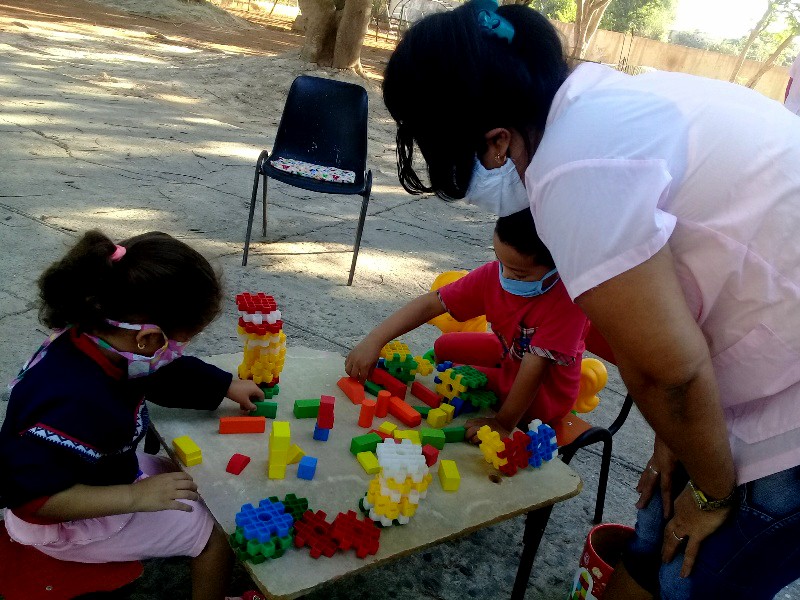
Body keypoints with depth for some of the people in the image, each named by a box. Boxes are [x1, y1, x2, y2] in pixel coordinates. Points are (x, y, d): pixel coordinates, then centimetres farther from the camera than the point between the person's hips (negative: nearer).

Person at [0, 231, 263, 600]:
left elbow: (167, 374, 5)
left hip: (104, 476, 9)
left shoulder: (93, 336, -14)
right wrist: (135, 496, -34)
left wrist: (227, 386, 9)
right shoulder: (78, 404, -42)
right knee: (218, 533, -2)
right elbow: (33, 496, -36)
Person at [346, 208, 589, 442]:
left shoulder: (567, 302, -37)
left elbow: (534, 366, -37)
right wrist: (374, 341, -28)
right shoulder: (494, 274, -19)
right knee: (444, 347, 10)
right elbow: (431, 303, -20)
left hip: (547, 393, -6)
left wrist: (503, 424, -34)